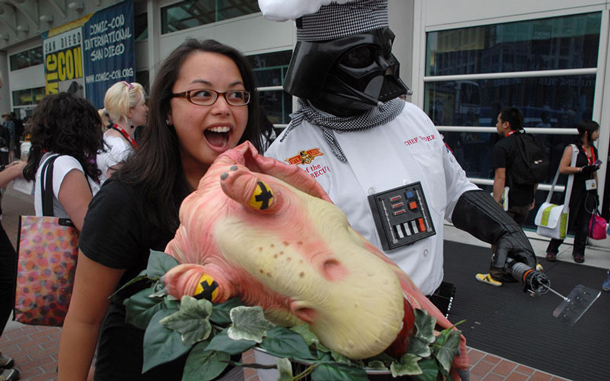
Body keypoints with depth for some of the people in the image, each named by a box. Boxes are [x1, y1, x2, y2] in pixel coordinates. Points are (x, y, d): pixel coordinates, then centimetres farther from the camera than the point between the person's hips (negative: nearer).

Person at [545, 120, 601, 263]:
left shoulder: (594, 150, 14)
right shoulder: (572, 149, -7)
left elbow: (594, 172, 19)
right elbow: (562, 168, -16)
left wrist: (596, 193, 18)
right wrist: (582, 169, -21)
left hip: (589, 192, 6)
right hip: (574, 191, -6)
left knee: (583, 224, 7)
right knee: (566, 222, -1)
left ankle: (578, 252, 18)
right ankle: (552, 250, 9)